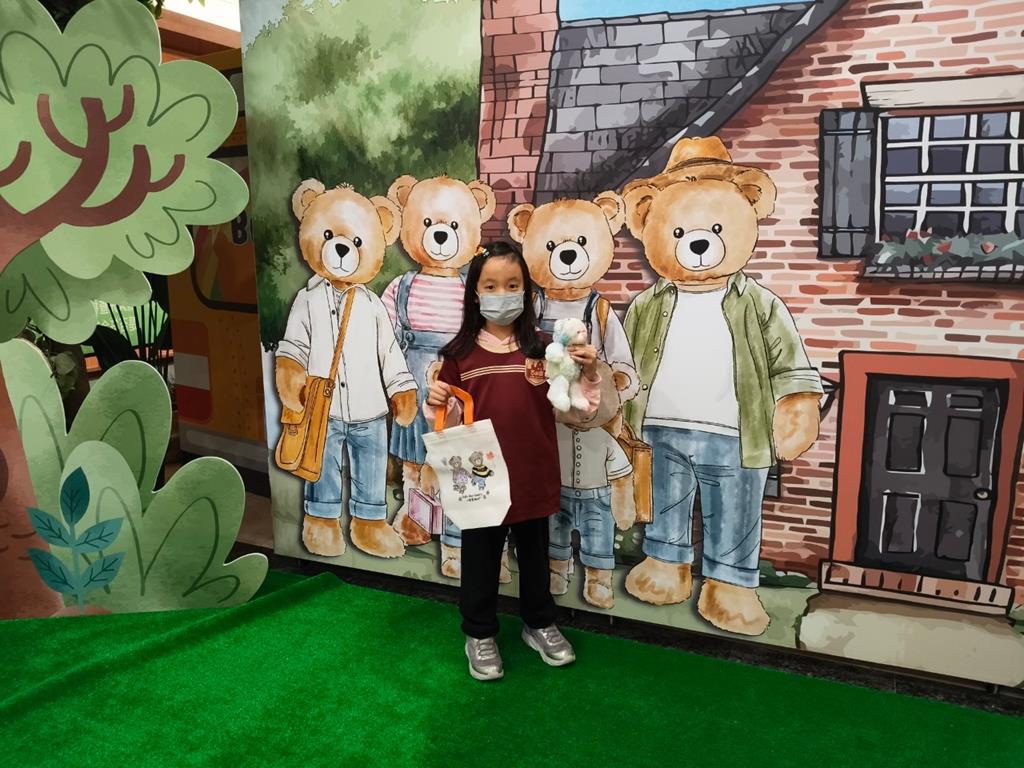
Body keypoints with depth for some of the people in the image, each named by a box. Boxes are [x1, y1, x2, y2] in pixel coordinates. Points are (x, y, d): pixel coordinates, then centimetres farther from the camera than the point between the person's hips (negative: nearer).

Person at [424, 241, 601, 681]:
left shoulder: (541, 349, -3)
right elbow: (451, 421, 2)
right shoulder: (461, 352, -4)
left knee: (534, 554, 19)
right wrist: (437, 403, -19)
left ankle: (539, 624, 40)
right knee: (480, 558, 13)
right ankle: (479, 634, 32)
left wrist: (587, 372, -18)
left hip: (532, 475, 1)